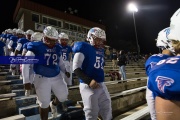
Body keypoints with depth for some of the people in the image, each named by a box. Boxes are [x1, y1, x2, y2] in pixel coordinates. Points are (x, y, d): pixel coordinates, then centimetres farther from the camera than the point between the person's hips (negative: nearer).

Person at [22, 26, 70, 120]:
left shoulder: (57, 49, 3)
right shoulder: (36, 47, -12)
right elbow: (25, 64, -9)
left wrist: (65, 71, 4)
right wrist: (26, 80, -10)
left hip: (57, 77, 5)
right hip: (42, 78, -4)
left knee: (63, 97, 12)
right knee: (44, 104, 9)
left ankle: (54, 104, 44)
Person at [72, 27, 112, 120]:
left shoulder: (101, 51, 14)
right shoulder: (84, 48, -10)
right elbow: (76, 69, -14)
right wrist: (89, 81, -24)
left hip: (101, 84, 7)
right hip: (88, 85, -7)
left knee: (107, 109, 18)